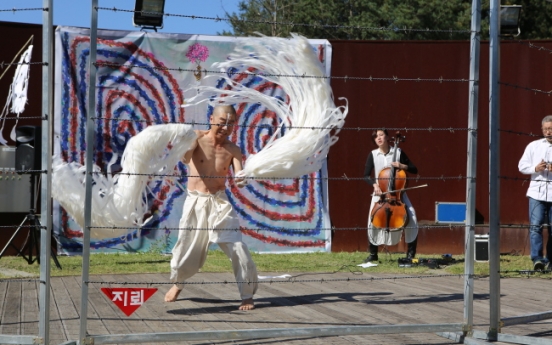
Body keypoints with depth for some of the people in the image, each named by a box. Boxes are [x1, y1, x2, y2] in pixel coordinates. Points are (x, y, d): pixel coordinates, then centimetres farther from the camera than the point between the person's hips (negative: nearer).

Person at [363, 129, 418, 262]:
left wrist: (403, 166, -16)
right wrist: (374, 185, -18)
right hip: (380, 192, 0)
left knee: (411, 218, -19)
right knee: (373, 219, -18)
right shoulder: (373, 155, 1)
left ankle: (411, 253, -5)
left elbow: (414, 170, 3)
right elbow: (366, 175, 0)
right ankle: (373, 254, 2)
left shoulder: (398, 152, -1)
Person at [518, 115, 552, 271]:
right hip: (537, 192, 0)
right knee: (536, 225, -11)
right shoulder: (534, 146, 9)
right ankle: (537, 259, -16)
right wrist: (535, 168, -9)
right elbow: (522, 165, 10)